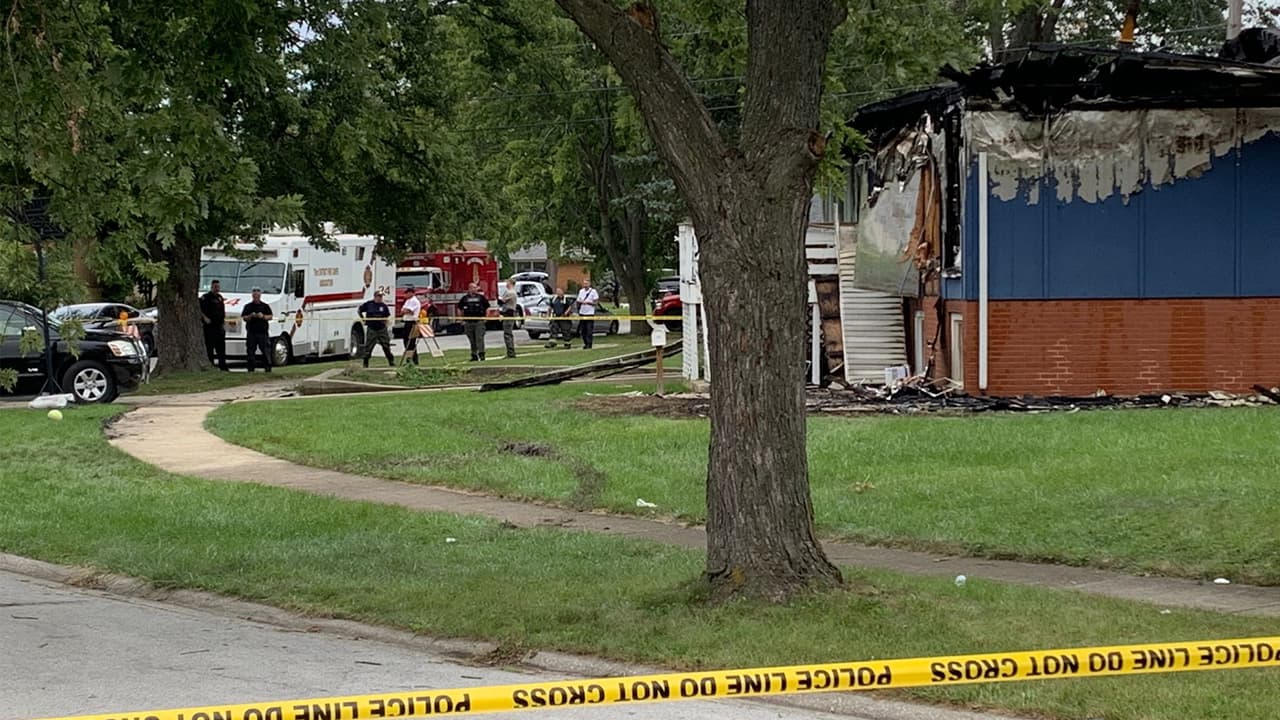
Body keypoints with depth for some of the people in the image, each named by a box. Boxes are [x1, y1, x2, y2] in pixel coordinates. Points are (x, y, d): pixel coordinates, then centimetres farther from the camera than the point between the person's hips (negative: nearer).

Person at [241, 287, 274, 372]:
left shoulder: (265, 306, 9)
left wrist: (263, 316, -12)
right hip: (251, 332, 1)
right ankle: (251, 368, 6)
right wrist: (251, 316, -11)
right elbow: (244, 318, 7)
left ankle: (268, 367, 1)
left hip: (263, 332, -1)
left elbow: (270, 317, 6)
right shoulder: (248, 306, 11)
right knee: (250, 351, 1)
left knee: (266, 351, -4)